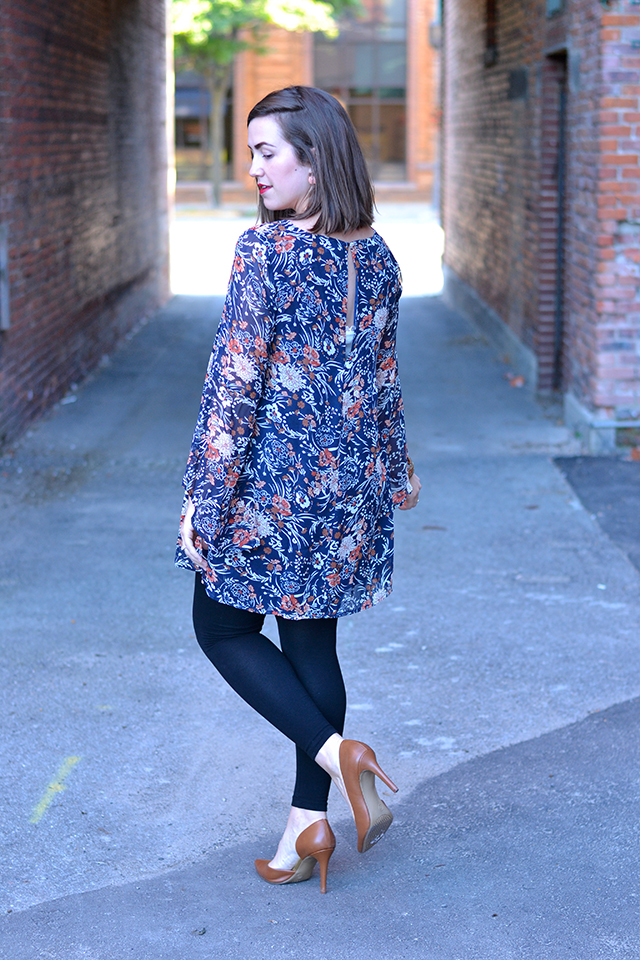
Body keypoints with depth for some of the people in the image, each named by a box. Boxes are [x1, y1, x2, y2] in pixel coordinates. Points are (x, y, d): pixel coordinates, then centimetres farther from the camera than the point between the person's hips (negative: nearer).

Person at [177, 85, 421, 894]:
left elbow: (236, 382, -18)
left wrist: (204, 498, -13)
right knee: (311, 641, 14)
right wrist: (394, 467, 26)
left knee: (223, 629, 12)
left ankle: (337, 756, -3)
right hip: (348, 488, 7)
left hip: (271, 484, -6)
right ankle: (309, 820, 19)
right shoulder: (374, 256, 4)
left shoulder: (264, 251, -17)